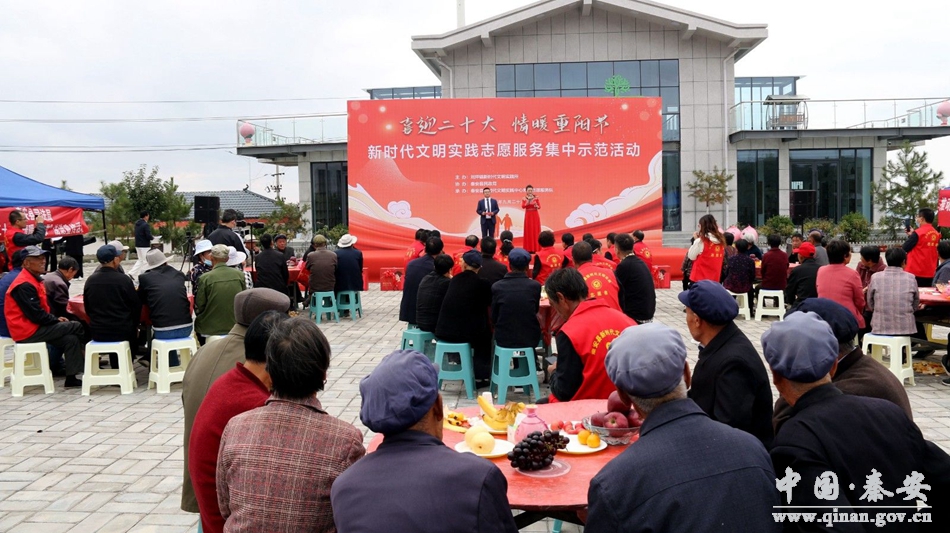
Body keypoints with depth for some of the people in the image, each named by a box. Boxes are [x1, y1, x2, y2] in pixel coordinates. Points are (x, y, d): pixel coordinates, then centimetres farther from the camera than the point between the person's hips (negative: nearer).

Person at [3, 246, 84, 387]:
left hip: (35, 327, 10)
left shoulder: (33, 280, 13)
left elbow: (42, 308, 19)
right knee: (76, 327, -12)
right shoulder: (24, 285, -20)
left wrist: (56, 319, 4)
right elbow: (36, 315, -23)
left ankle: (71, 377, 0)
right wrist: (57, 321, -9)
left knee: (71, 339, -1)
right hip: (28, 331, -10)